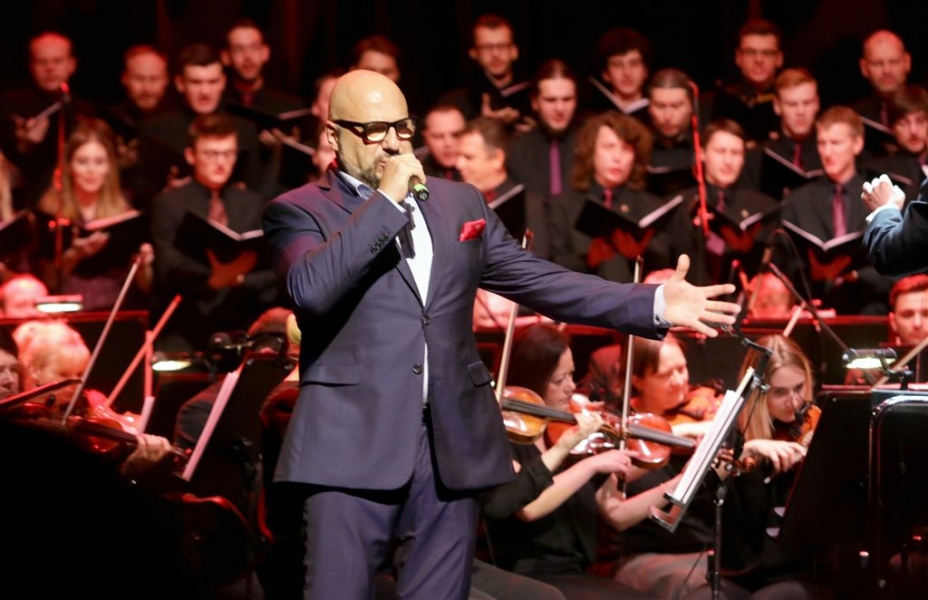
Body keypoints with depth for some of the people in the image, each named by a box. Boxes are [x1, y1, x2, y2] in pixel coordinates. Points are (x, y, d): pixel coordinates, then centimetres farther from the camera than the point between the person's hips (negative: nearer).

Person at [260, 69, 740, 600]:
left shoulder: (461, 203, 17)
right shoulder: (299, 211, 1)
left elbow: (539, 281, 14)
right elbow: (312, 289, -19)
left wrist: (655, 304, 3)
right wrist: (386, 200, -14)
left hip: (453, 446, 5)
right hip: (355, 442, -5)